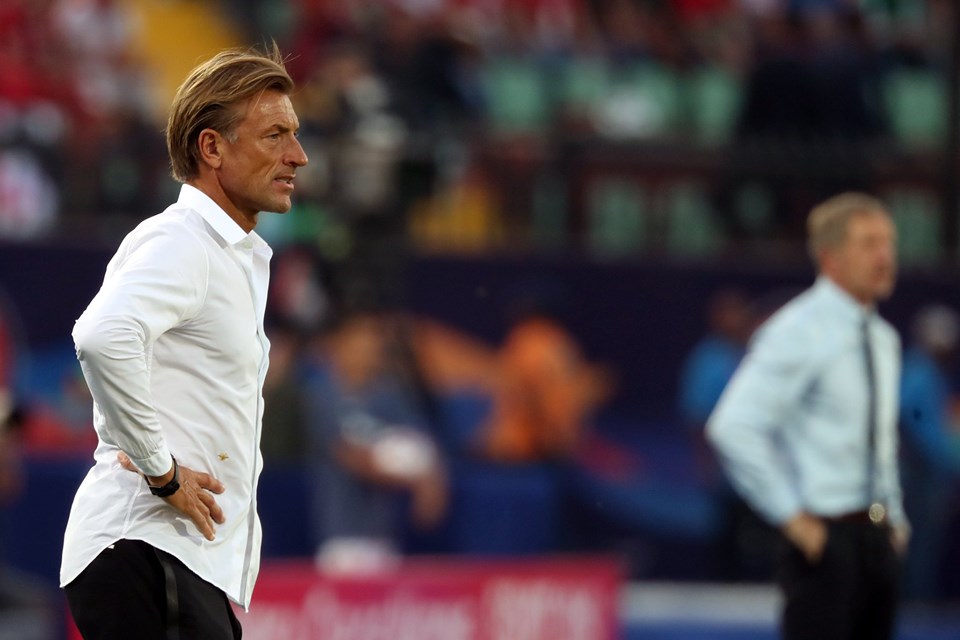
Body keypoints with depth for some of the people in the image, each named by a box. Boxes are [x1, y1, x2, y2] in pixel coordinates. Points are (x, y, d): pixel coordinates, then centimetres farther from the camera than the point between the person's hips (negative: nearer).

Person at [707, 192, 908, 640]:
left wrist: (894, 517, 16)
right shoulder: (798, 333, -12)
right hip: (825, 537, -8)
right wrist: (792, 518, -19)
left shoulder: (884, 339, 14)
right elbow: (733, 429, -21)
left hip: (878, 537, 8)